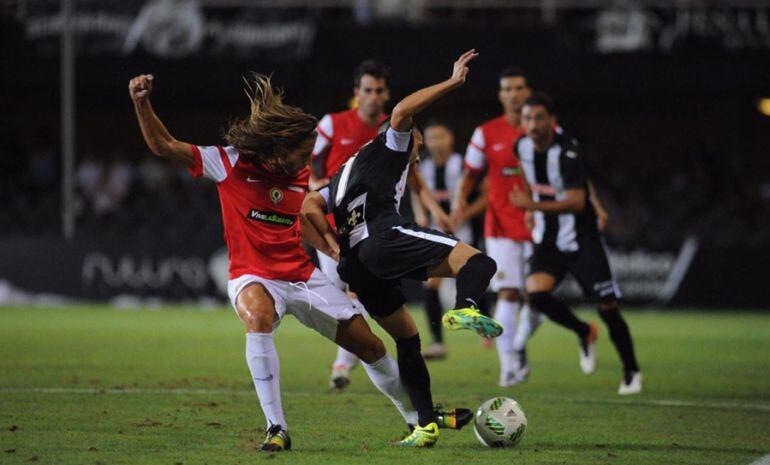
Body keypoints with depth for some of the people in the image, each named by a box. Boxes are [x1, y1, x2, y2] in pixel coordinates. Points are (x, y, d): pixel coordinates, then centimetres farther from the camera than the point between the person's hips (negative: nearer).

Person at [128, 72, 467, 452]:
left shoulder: (301, 177, 1)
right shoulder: (230, 164, -12)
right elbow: (164, 146, -14)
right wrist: (142, 103, -26)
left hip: (303, 277, 5)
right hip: (254, 277, -5)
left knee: (370, 345, 9)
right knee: (258, 316, -41)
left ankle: (417, 415, 35)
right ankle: (276, 429, -36)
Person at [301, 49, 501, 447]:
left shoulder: (347, 173, 38)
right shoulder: (392, 146, 21)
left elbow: (309, 208, 23)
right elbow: (401, 112, -3)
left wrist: (333, 251, 16)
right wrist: (452, 83, -1)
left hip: (356, 264, 7)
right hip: (386, 236, -7)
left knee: (407, 339, 17)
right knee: (478, 262, -15)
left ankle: (426, 425, 9)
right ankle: (464, 308, -48)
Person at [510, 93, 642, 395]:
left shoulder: (567, 151, -21)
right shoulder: (522, 147, -1)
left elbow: (577, 202, -29)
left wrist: (534, 205, -35)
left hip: (581, 239, -5)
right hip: (548, 241, 5)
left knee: (608, 307, -4)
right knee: (536, 292, -20)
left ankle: (631, 372, 16)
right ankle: (584, 333, 7)